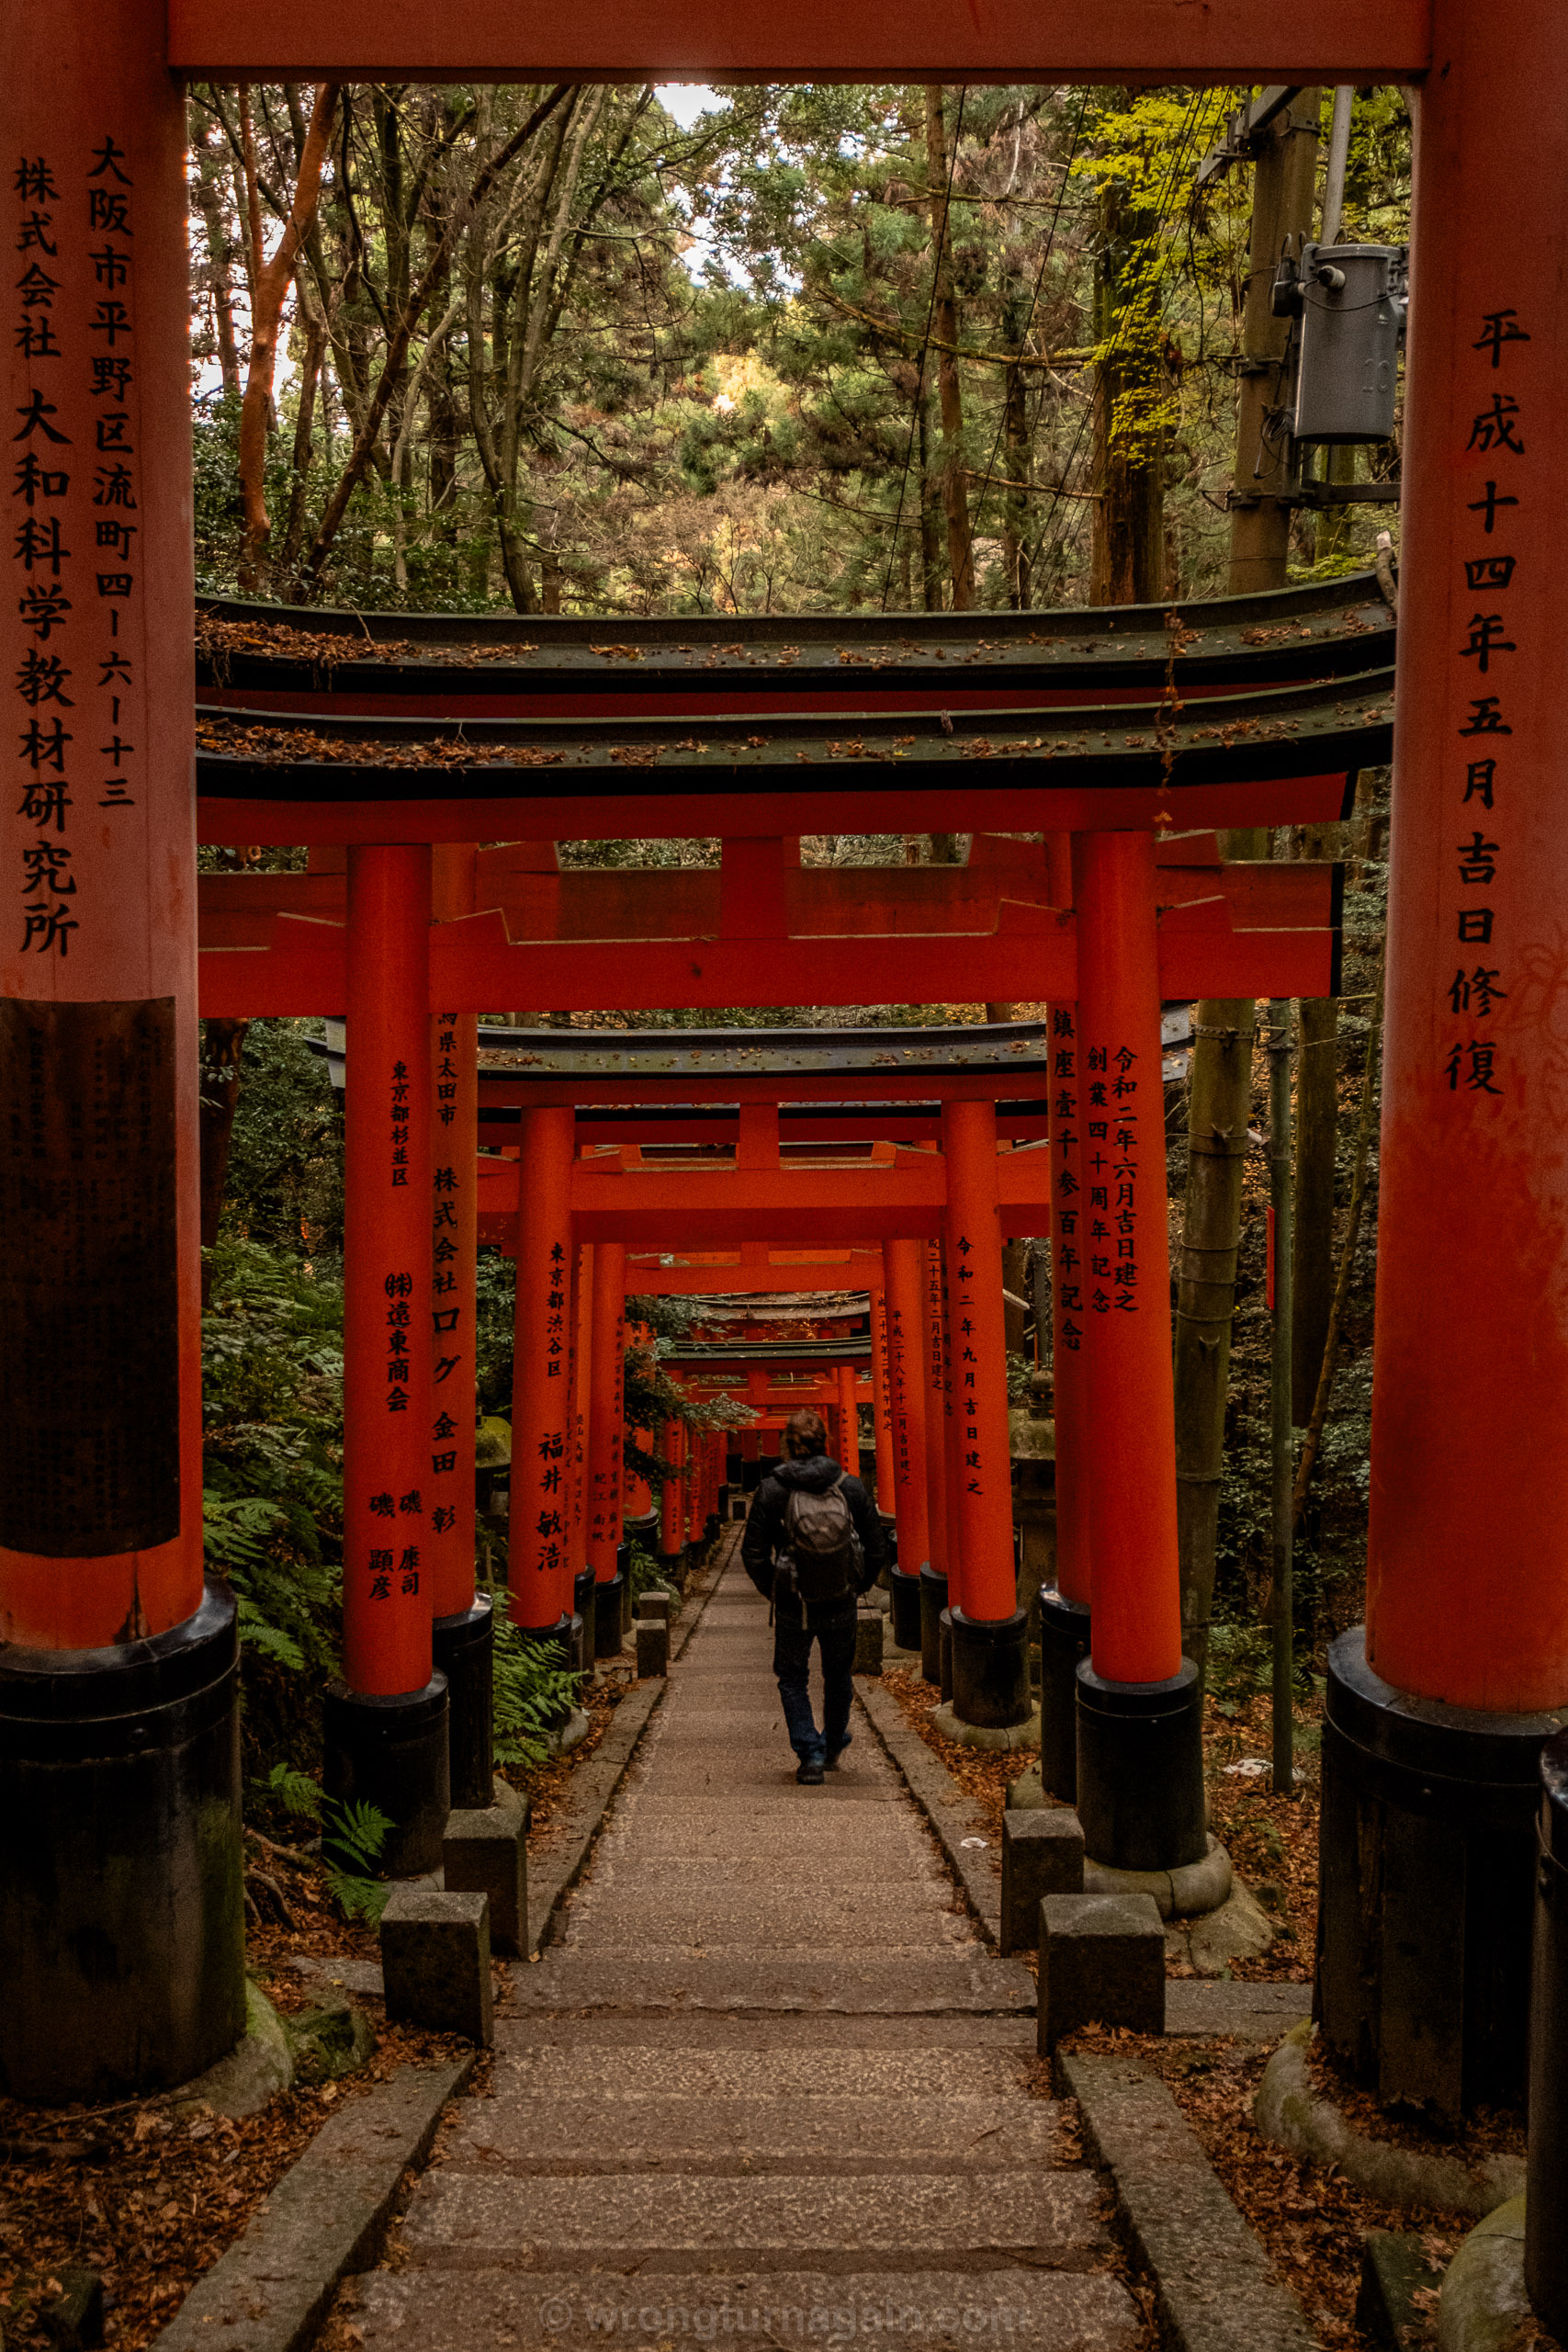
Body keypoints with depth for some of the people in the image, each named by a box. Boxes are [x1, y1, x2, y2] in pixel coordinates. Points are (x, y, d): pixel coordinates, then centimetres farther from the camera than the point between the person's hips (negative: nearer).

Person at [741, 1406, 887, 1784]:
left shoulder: (771, 1489, -13)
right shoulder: (850, 1487, -8)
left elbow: (753, 1554, -11)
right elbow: (877, 1550, -4)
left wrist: (772, 1591, 6)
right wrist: (858, 1587, 12)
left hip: (792, 1608, -2)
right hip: (841, 1605, 2)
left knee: (792, 1679, 19)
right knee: (838, 1674, 26)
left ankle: (810, 1755, 9)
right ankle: (833, 1746, 43)